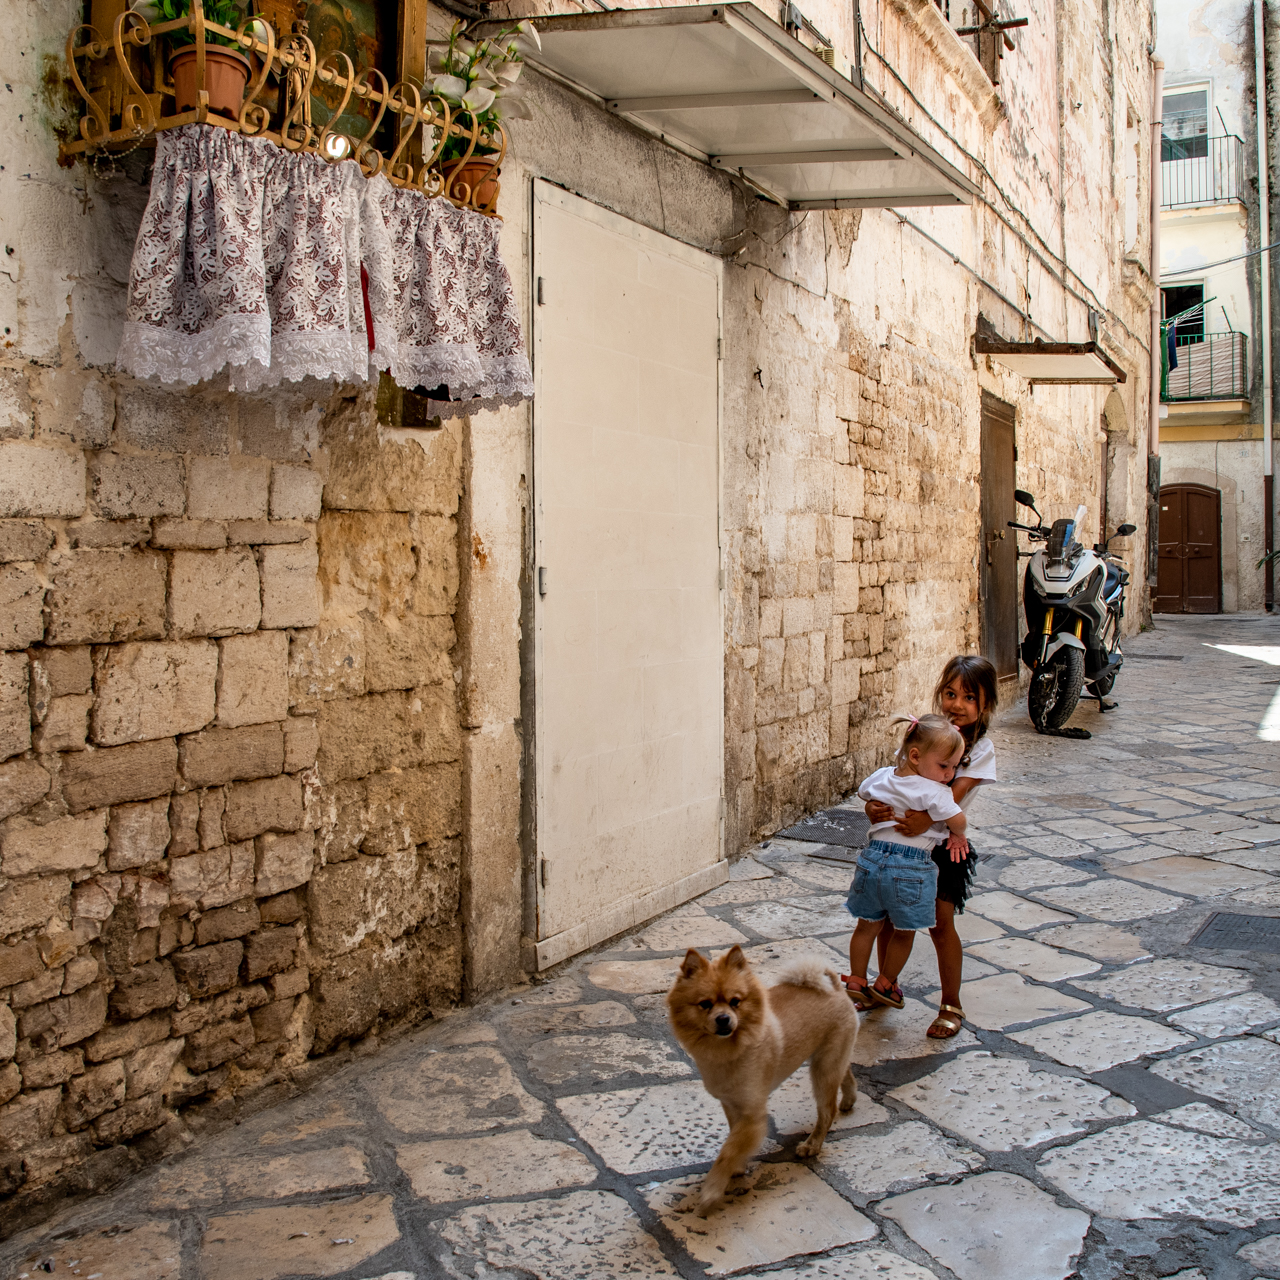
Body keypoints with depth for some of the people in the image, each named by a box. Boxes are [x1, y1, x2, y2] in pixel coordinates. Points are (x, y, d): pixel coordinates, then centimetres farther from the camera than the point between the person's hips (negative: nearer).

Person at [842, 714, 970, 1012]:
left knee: (868, 925, 20)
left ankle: (856, 982, 27)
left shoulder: (882, 777, 4)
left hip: (873, 857, 6)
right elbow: (958, 823, -19)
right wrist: (957, 835, 3)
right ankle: (885, 985, 28)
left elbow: (863, 791, 23)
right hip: (911, 868, -5)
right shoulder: (933, 792, -18)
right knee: (904, 932, 16)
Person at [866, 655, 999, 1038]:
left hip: (942, 844, -4)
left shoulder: (981, 748, -9)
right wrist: (874, 805, -20)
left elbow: (956, 794, -21)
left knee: (941, 923, -1)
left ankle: (951, 1005, 16)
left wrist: (927, 819, -37)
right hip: (901, 838, 4)